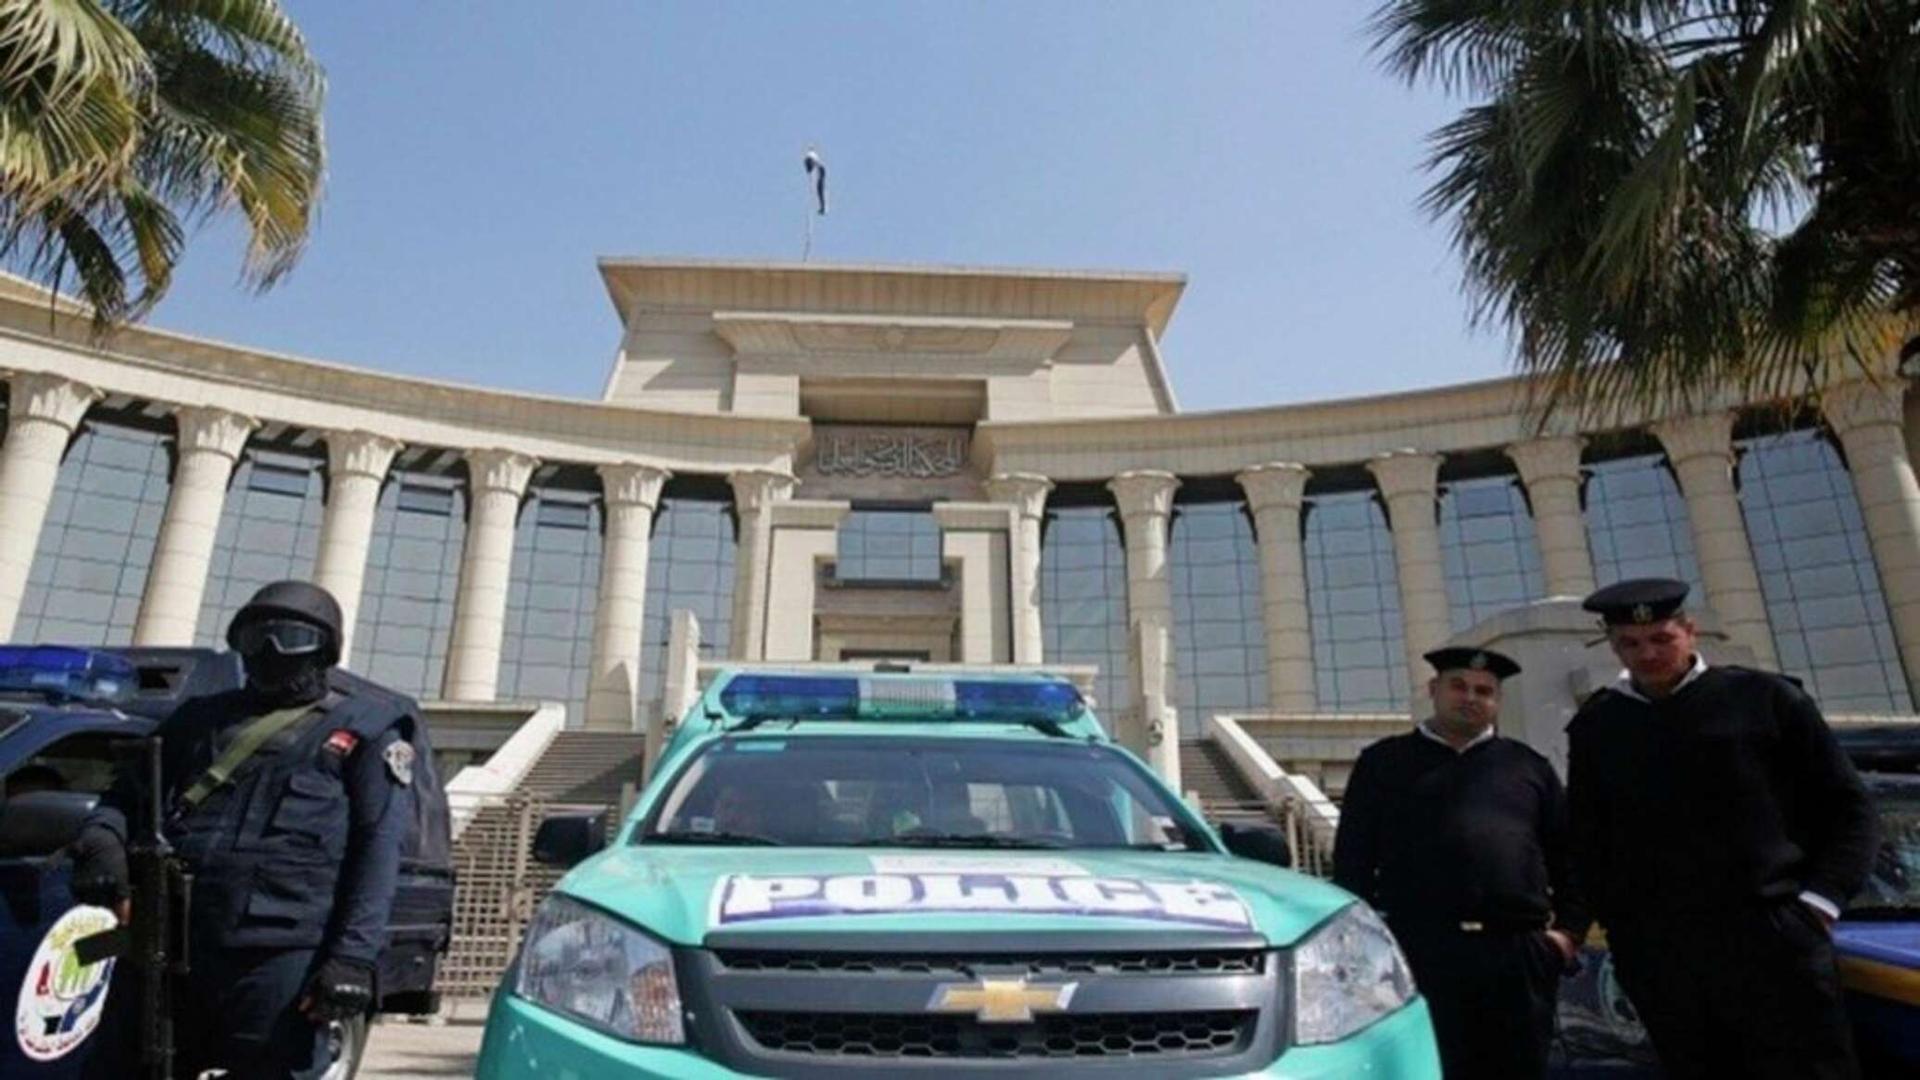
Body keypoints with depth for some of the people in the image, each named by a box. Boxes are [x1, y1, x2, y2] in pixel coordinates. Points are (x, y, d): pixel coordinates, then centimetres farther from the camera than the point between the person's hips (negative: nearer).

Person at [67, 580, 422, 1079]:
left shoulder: (366, 727, 6)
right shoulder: (204, 716, 23)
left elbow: (378, 847, -2)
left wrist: (354, 955, -13)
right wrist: (103, 837, -4)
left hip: (281, 954, -5)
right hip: (167, 942, 5)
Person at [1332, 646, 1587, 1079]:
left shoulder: (1528, 766, 18)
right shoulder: (1384, 763, 10)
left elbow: (1569, 857, 17)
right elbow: (1352, 861, 6)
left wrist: (1569, 929, 4)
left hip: (1520, 955, 3)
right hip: (1422, 952, -2)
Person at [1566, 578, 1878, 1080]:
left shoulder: (1766, 698, 5)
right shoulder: (1594, 728, 9)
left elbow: (1847, 808, 6)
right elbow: (1586, 843, 14)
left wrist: (1820, 900, -4)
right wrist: (1624, 928, 7)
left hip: (1773, 940, -2)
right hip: (1659, 958, 2)